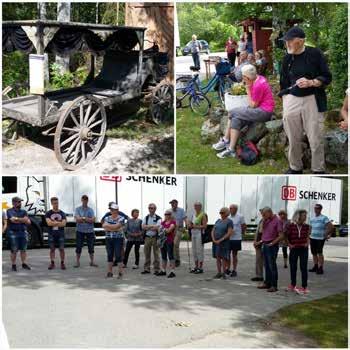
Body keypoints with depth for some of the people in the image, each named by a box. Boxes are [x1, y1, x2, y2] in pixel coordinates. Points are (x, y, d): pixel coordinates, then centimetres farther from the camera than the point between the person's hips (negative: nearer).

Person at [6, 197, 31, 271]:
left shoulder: (23, 211, 13)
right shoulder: (10, 211, 0)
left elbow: (28, 222, 5)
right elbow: (13, 220, -16)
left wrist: (17, 219, -9)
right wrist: (23, 219, -7)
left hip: (23, 232, 4)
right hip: (13, 233, -4)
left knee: (23, 249, 5)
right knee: (14, 250, -2)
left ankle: (24, 264, 11)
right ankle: (13, 265, 4)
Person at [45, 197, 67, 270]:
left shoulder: (62, 213, 6)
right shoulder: (48, 213, 4)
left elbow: (63, 224, -7)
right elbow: (49, 223, -11)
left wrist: (54, 223, -10)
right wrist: (59, 222, -8)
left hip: (60, 234, 0)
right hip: (51, 234, 0)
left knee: (61, 248, -2)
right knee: (52, 249, 3)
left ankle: (62, 263, 5)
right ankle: (52, 263, 10)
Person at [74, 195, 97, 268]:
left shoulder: (91, 210, 6)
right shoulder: (78, 209, 3)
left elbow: (93, 220, -7)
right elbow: (77, 219, -12)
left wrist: (82, 218, -12)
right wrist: (88, 219, -11)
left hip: (90, 231, 1)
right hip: (80, 231, -1)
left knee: (91, 247, 4)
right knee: (79, 247, 1)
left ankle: (92, 261, 14)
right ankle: (77, 262, 11)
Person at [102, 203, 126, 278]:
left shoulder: (121, 218, -2)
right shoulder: (107, 218, 11)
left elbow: (117, 226, -16)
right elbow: (104, 225, -6)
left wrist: (108, 226, -5)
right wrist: (115, 228, -12)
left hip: (118, 239, -4)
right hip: (109, 239, 4)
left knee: (118, 255, -7)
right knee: (110, 255, 5)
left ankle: (120, 272, -2)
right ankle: (110, 272, 11)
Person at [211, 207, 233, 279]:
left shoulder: (229, 222, -5)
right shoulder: (218, 221, 14)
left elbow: (229, 233, -14)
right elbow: (213, 231, 13)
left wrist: (220, 240, -18)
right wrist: (213, 239, -4)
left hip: (224, 242, -6)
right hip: (216, 242, 6)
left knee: (223, 258, -4)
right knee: (217, 257, 6)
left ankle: (223, 273, 2)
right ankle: (219, 273, 12)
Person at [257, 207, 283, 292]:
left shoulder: (277, 221, -12)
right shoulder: (266, 221, 11)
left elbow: (281, 235, -16)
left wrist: (272, 243, -17)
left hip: (272, 246, -8)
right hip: (265, 245, 8)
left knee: (272, 266, -5)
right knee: (267, 265, 14)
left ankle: (274, 285, -1)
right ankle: (267, 283, 23)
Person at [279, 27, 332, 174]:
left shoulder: (315, 54, -6)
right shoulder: (287, 58, 6)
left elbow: (327, 77, -4)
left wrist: (311, 82, -21)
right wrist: (284, 101, 11)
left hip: (312, 100, -3)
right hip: (292, 100, 4)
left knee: (316, 138, -1)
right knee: (293, 138, 8)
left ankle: (318, 170, 14)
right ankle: (295, 168, 25)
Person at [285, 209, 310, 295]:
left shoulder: (306, 226, 0)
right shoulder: (290, 226, -8)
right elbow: (286, 236, 2)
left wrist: (307, 243, 3)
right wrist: (289, 244, -5)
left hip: (304, 249, 1)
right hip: (294, 249, -1)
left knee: (304, 268, -1)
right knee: (293, 268, 10)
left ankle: (304, 287, 4)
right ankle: (293, 285, 25)